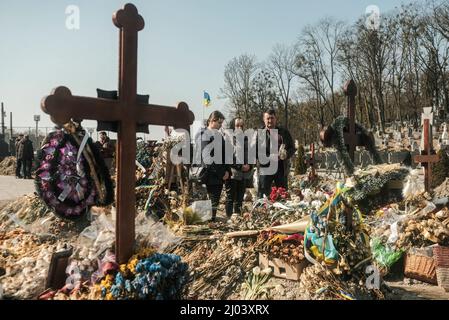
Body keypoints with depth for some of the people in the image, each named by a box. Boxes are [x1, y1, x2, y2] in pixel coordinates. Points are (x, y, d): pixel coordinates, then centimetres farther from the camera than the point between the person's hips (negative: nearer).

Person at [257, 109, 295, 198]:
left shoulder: (284, 132, 8)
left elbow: (292, 148, 11)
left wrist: (286, 154, -12)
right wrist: (270, 157, -16)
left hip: (282, 168, 2)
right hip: (265, 168, -2)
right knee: (263, 195, -1)